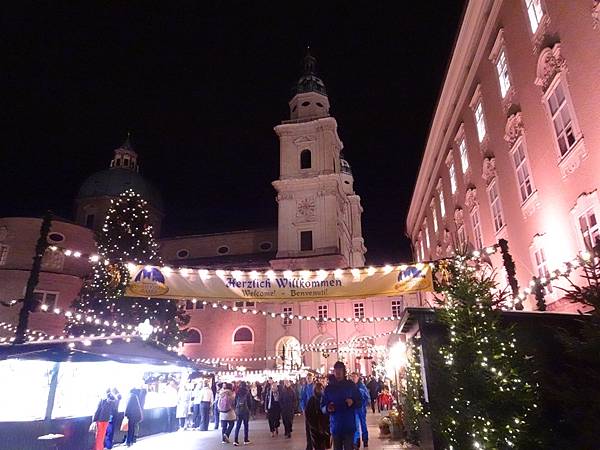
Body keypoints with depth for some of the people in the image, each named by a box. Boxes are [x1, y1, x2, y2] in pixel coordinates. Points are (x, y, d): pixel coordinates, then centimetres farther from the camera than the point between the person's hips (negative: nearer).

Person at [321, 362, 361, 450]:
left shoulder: (351, 385, 0)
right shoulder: (329, 388, 3)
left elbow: (359, 402, 3)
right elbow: (322, 406, 5)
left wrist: (352, 402, -18)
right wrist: (327, 408, -17)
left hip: (349, 426, -2)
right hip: (335, 426, 2)